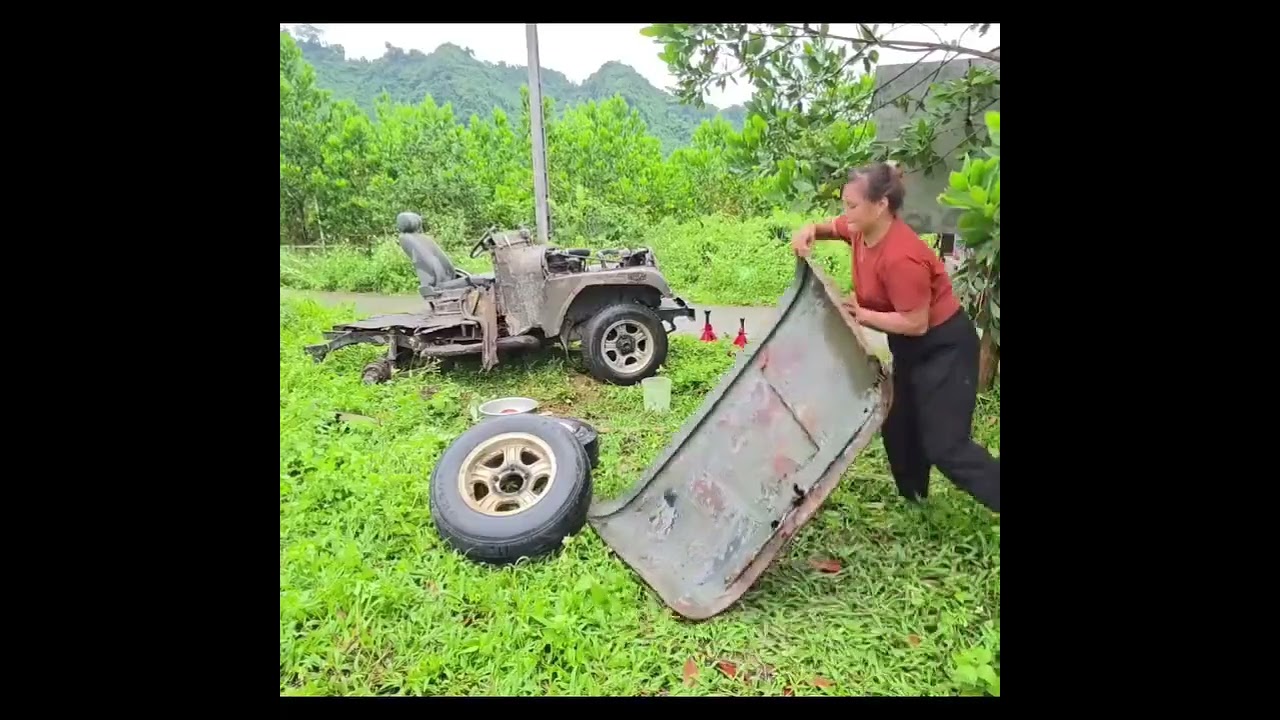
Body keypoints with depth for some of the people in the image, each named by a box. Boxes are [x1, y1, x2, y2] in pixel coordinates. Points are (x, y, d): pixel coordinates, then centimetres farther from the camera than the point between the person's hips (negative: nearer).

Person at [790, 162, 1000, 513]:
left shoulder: (901, 257, -34)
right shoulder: (862, 229, -8)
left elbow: (915, 323, -29)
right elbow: (833, 227, 14)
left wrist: (861, 315, -22)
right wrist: (810, 231, -9)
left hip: (945, 346, -9)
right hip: (910, 345, 9)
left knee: (944, 445, -9)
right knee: (898, 427, 17)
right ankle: (913, 501, 34)